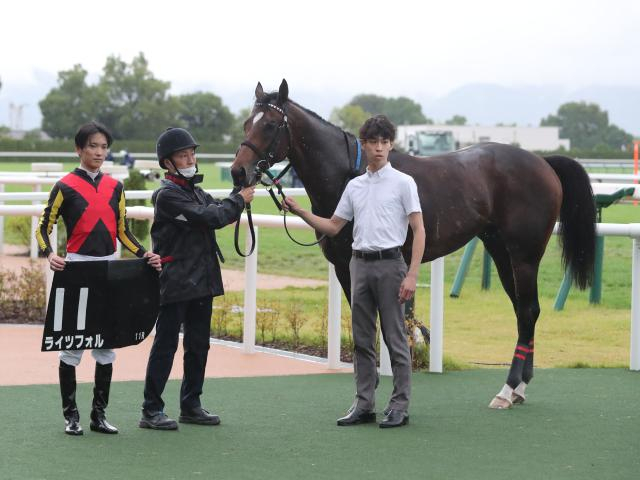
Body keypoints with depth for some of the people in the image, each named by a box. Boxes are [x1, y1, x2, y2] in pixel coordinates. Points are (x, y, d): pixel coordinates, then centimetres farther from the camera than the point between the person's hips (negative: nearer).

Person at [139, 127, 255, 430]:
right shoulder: (167, 195, -13)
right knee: (165, 345, -6)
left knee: (198, 345, 12)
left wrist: (239, 199, -1)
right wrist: (239, 200, -7)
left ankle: (191, 406, 21)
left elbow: (218, 216, 15)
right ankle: (151, 411, -2)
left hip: (202, 280, 9)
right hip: (175, 281, -9)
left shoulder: (195, 191, 17)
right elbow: (208, 217, -20)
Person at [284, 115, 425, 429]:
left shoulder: (403, 183, -4)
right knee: (362, 340, 9)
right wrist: (299, 212, 3)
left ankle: (399, 406, 3)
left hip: (389, 264, -5)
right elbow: (333, 227, 18)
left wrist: (412, 276, -16)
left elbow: (419, 231, -8)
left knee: (395, 338, -2)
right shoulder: (354, 186, 12)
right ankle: (364, 405, 15)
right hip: (360, 264, 5)